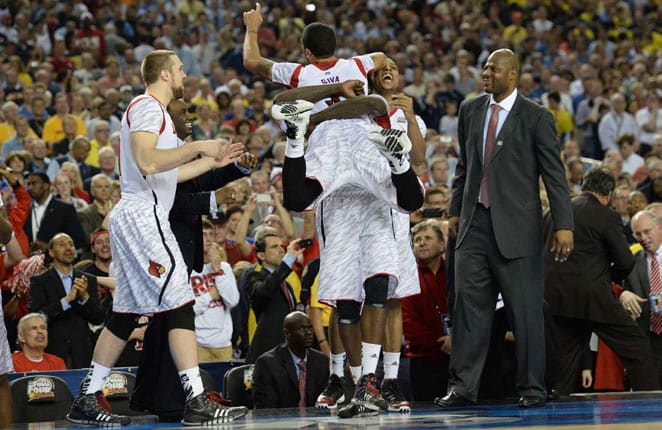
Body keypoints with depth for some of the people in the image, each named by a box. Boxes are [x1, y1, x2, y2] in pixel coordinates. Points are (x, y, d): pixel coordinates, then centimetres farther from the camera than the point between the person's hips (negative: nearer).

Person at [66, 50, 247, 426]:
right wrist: (198, 147, -21)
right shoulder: (147, 108, -9)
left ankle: (88, 401, 14)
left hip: (133, 218, 11)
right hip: (142, 215, -11)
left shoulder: (156, 112, 24)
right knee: (180, 303, -13)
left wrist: (213, 161, 24)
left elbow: (168, 174, 28)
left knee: (126, 313, 12)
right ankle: (197, 402, -18)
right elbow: (146, 161, -25)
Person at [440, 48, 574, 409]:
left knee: (525, 308, -1)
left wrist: (563, 225, -11)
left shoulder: (536, 118, -4)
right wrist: (455, 210, 17)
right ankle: (462, 386, 4)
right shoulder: (470, 111, 11)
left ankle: (532, 388, 7)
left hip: (516, 226, -4)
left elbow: (555, 175, -5)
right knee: (469, 302, 2)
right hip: (474, 222, 5)